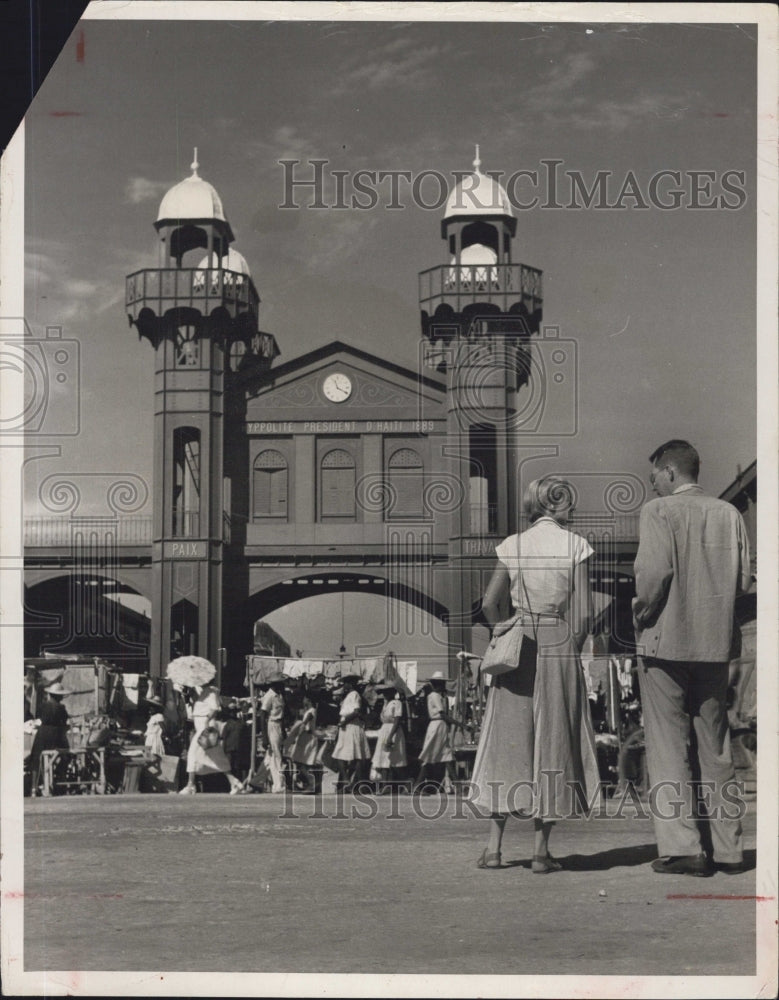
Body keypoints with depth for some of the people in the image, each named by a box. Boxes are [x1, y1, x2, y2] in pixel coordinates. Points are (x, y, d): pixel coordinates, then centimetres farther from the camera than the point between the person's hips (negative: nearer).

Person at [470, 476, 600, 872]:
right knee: (552, 745, 5)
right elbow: (583, 613, -7)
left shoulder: (512, 546, 3)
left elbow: (489, 604, 2)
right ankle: (541, 850, 6)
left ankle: (494, 846, 8)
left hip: (517, 652, 2)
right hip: (561, 649, -2)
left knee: (507, 742, 9)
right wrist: (570, 650, 6)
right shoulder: (575, 546, -5)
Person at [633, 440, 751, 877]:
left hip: (666, 642, -5)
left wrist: (642, 612, -4)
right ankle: (727, 848, 16)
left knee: (669, 748, 1)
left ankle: (682, 846, -5)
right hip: (716, 643, 5)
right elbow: (745, 579, 4)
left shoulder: (659, 511, -8)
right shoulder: (729, 513, 7)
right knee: (716, 749, 13)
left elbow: (654, 571, -20)